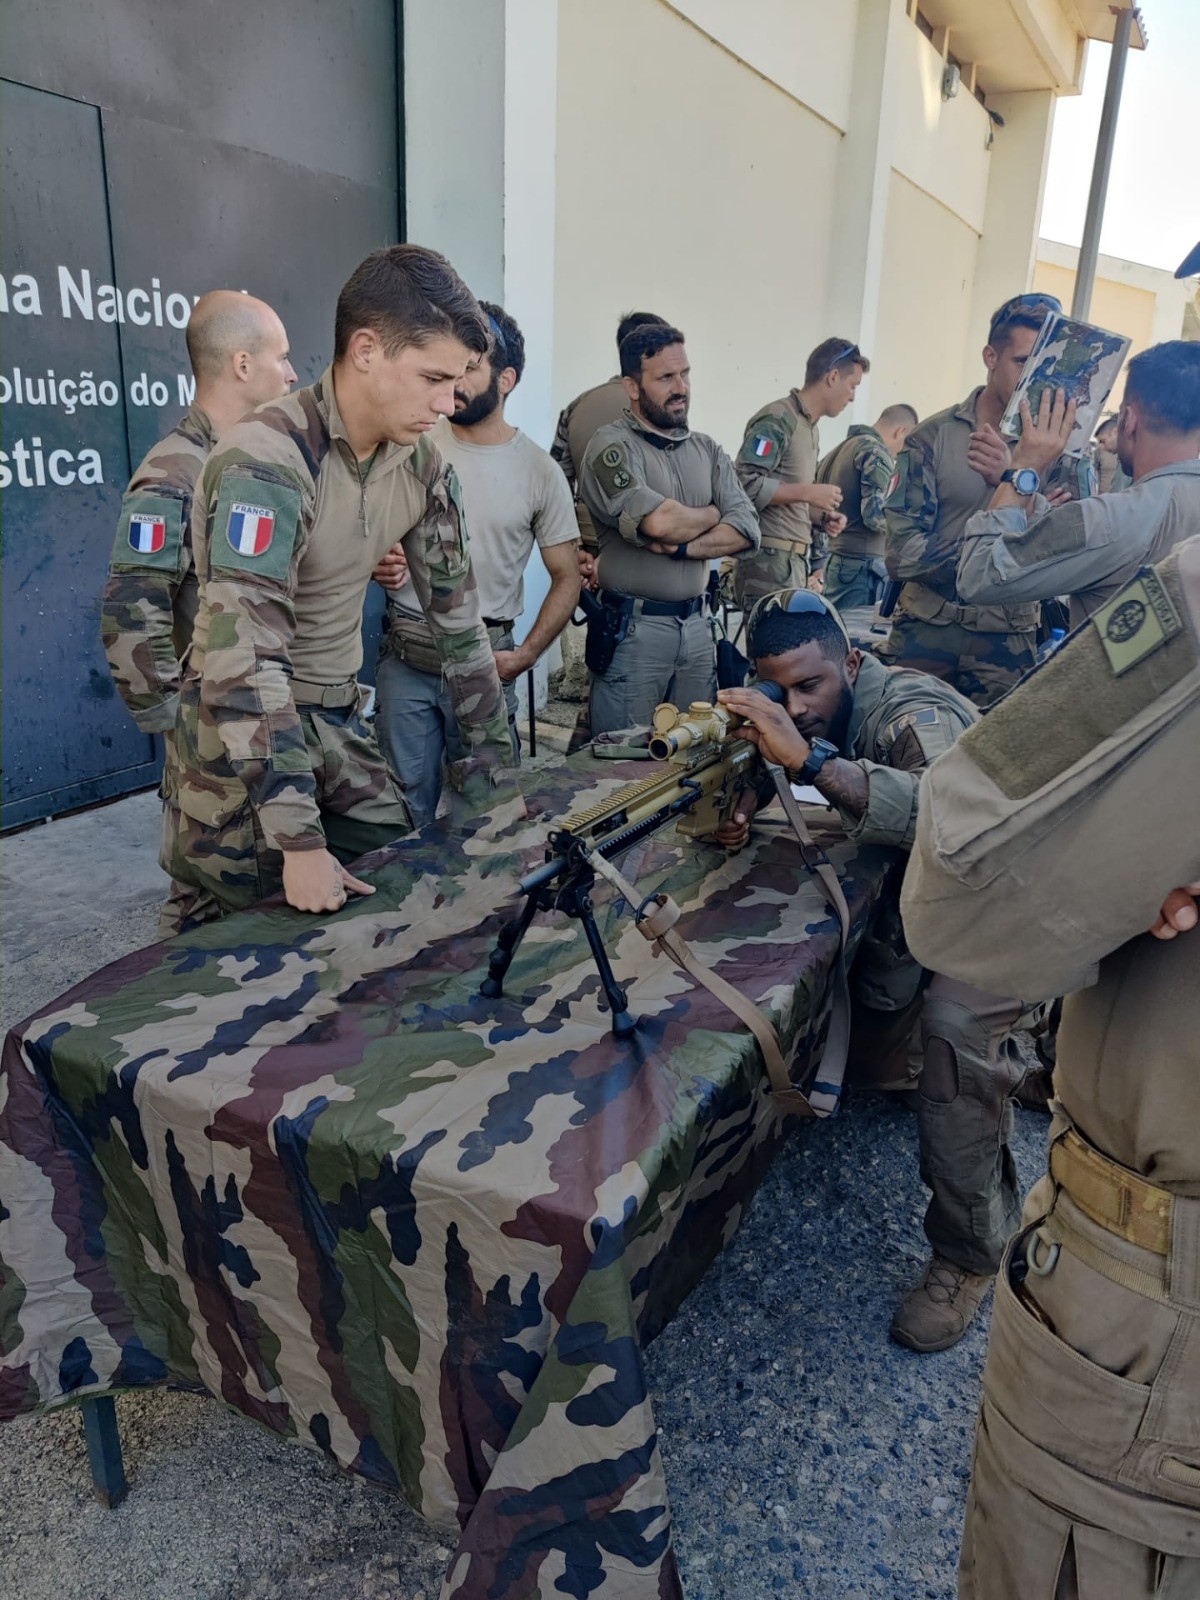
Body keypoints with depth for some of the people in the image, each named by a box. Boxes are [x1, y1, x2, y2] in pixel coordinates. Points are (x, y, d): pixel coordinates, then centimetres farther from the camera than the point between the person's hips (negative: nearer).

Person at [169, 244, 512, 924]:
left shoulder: (421, 461, -2)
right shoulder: (267, 460, -24)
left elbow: (456, 607, 6)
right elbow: (246, 660, -31)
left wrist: (493, 750, 6)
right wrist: (300, 841, -33)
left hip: (341, 716, 6)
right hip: (244, 724, -6)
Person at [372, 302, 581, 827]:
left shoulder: (539, 471, -1)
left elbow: (567, 577, 3)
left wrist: (525, 656, -8)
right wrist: (376, 562, -13)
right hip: (405, 660, 1)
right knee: (407, 808, 8)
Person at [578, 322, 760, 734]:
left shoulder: (707, 450, 12)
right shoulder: (612, 446, -7)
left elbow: (747, 529, 2)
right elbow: (658, 522, -23)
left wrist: (683, 546, -15)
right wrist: (711, 514, -3)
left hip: (696, 623, 6)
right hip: (634, 627, -6)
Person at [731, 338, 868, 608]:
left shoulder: (810, 426, 19)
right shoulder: (777, 419, -8)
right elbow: (745, 483, -19)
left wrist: (822, 517, 9)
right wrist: (808, 492, -15)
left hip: (795, 560, 9)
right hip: (769, 559, -9)